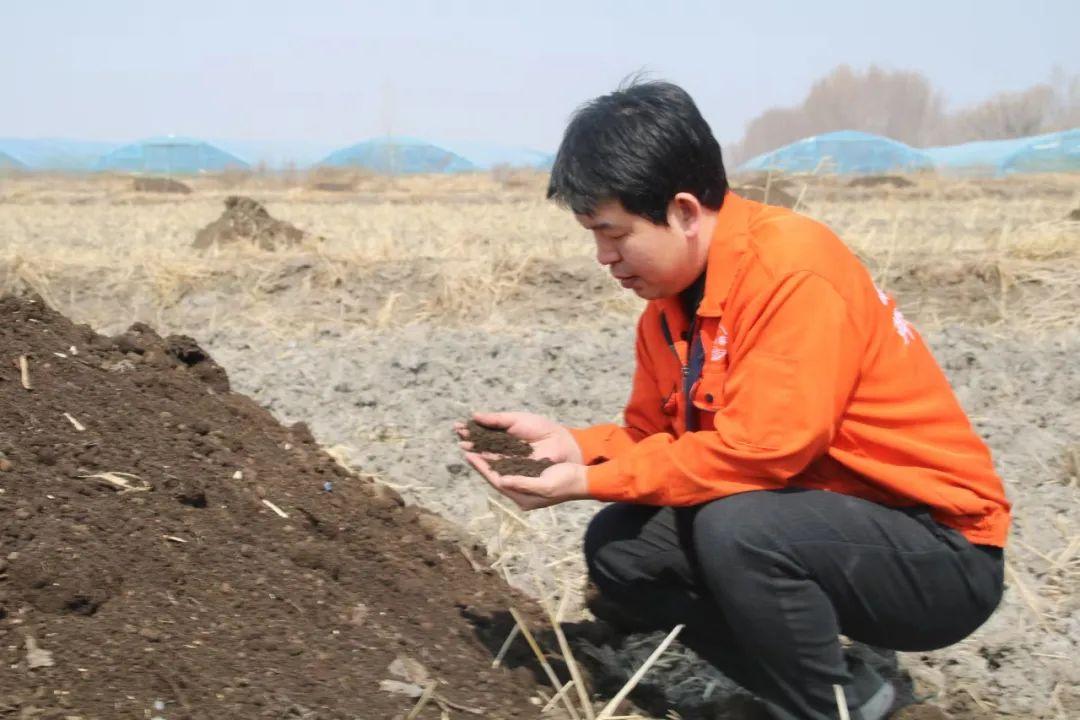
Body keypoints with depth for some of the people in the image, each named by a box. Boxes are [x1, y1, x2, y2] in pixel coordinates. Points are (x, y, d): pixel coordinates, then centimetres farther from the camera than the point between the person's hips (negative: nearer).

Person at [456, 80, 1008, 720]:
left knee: (736, 529, -33)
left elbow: (758, 451, -28)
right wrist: (567, 443, -11)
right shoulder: (669, 300, 4)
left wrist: (589, 480, -22)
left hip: (941, 550, -9)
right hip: (818, 520, 9)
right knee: (618, 548, -2)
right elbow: (658, 438, 8)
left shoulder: (792, 268, -23)